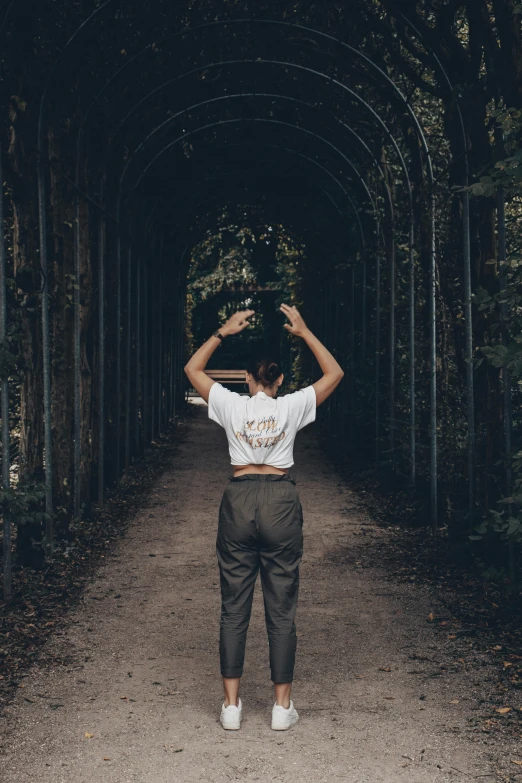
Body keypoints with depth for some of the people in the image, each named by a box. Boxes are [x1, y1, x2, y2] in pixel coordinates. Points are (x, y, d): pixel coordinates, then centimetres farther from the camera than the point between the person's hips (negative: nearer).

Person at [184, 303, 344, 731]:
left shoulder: (231, 406, -1)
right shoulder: (291, 407, -3)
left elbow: (193, 369, 15)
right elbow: (334, 374, 11)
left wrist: (223, 332, 14)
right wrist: (304, 332, 12)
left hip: (239, 500, 1)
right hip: (280, 502, -1)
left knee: (234, 609, 7)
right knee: (282, 610, 5)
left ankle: (232, 704, 9)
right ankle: (283, 705, 9)